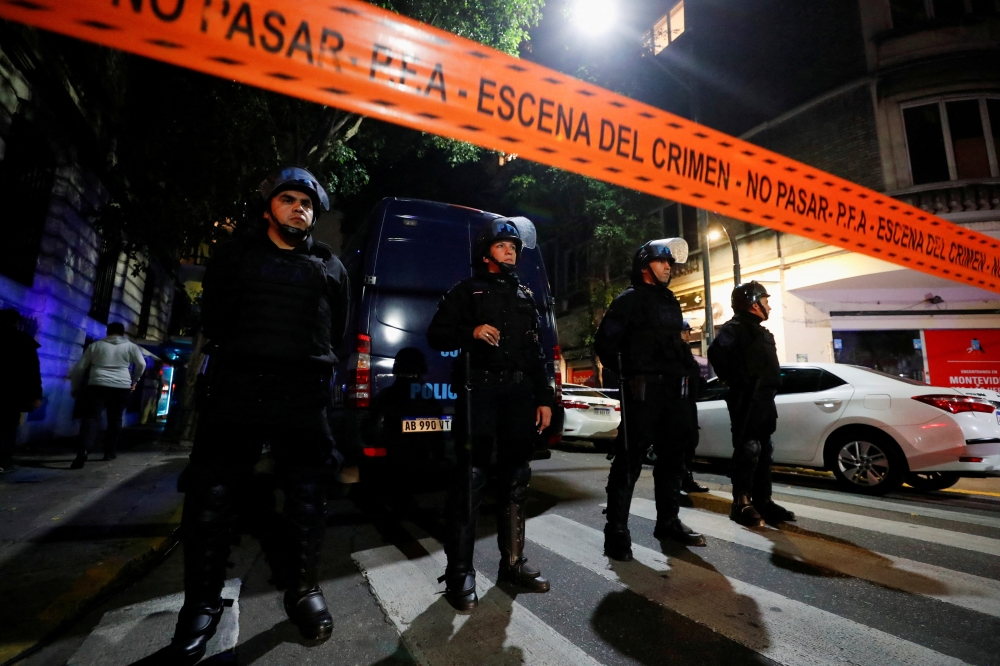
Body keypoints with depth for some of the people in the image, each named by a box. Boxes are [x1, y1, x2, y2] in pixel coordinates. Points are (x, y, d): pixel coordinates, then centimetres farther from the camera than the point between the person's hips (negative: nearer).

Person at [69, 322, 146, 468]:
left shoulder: (95, 345, 13)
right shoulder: (131, 346, 10)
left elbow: (79, 368, 12)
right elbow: (141, 364, 1)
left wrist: (76, 388, 20)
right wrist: (134, 381, 15)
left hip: (97, 385, 0)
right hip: (121, 387, 0)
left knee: (91, 418, -8)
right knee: (115, 419, 13)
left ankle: (83, 450, -28)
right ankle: (110, 452, 17)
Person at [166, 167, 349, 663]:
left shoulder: (329, 266, 15)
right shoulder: (235, 254, 15)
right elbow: (213, 316, 14)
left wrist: (307, 361, 7)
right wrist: (244, 353, 9)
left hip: (303, 398, 0)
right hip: (234, 390, 0)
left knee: (307, 497, 6)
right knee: (210, 497, 2)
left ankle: (304, 590, 22)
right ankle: (202, 604, 20)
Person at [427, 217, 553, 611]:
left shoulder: (525, 297, 21)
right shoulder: (467, 291, 8)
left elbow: (535, 353, 19)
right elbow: (437, 334, 2)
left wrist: (543, 398, 12)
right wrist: (472, 333, -16)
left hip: (520, 395, 5)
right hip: (480, 392, -5)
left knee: (515, 480, 9)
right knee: (471, 479, -7)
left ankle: (513, 562, 22)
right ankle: (460, 572, 3)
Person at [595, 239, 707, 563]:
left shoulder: (670, 302, 22)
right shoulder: (629, 300, -1)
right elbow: (604, 342, -7)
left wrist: (688, 368, 13)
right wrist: (623, 374, -8)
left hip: (674, 389, 8)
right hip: (642, 389, -8)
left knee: (672, 456, 13)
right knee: (630, 459, -9)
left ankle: (668, 522, 27)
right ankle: (616, 531, -3)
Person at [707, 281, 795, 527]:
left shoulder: (760, 331, 22)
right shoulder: (735, 328, -10)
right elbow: (716, 353, -30)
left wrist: (768, 388, 15)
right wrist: (738, 381, -23)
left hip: (763, 399, 10)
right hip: (746, 400, -10)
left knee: (763, 453, 13)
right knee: (747, 451, -8)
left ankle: (762, 502, 22)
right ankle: (742, 504, -2)